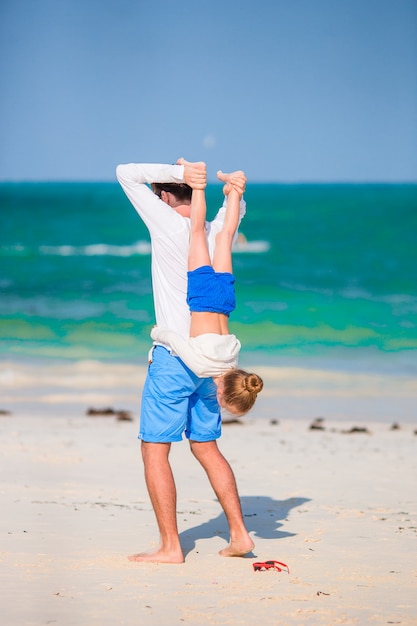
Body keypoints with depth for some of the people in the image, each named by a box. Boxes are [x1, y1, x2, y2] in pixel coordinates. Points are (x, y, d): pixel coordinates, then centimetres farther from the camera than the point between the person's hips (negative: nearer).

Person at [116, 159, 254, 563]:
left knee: (154, 450, -1)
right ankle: (238, 534, 16)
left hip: (173, 358, -7)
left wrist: (176, 172, -16)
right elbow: (234, 208, 29)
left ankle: (170, 546, -3)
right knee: (206, 447, 18)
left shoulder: (168, 224, -13)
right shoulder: (215, 231, 6)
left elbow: (126, 174, -9)